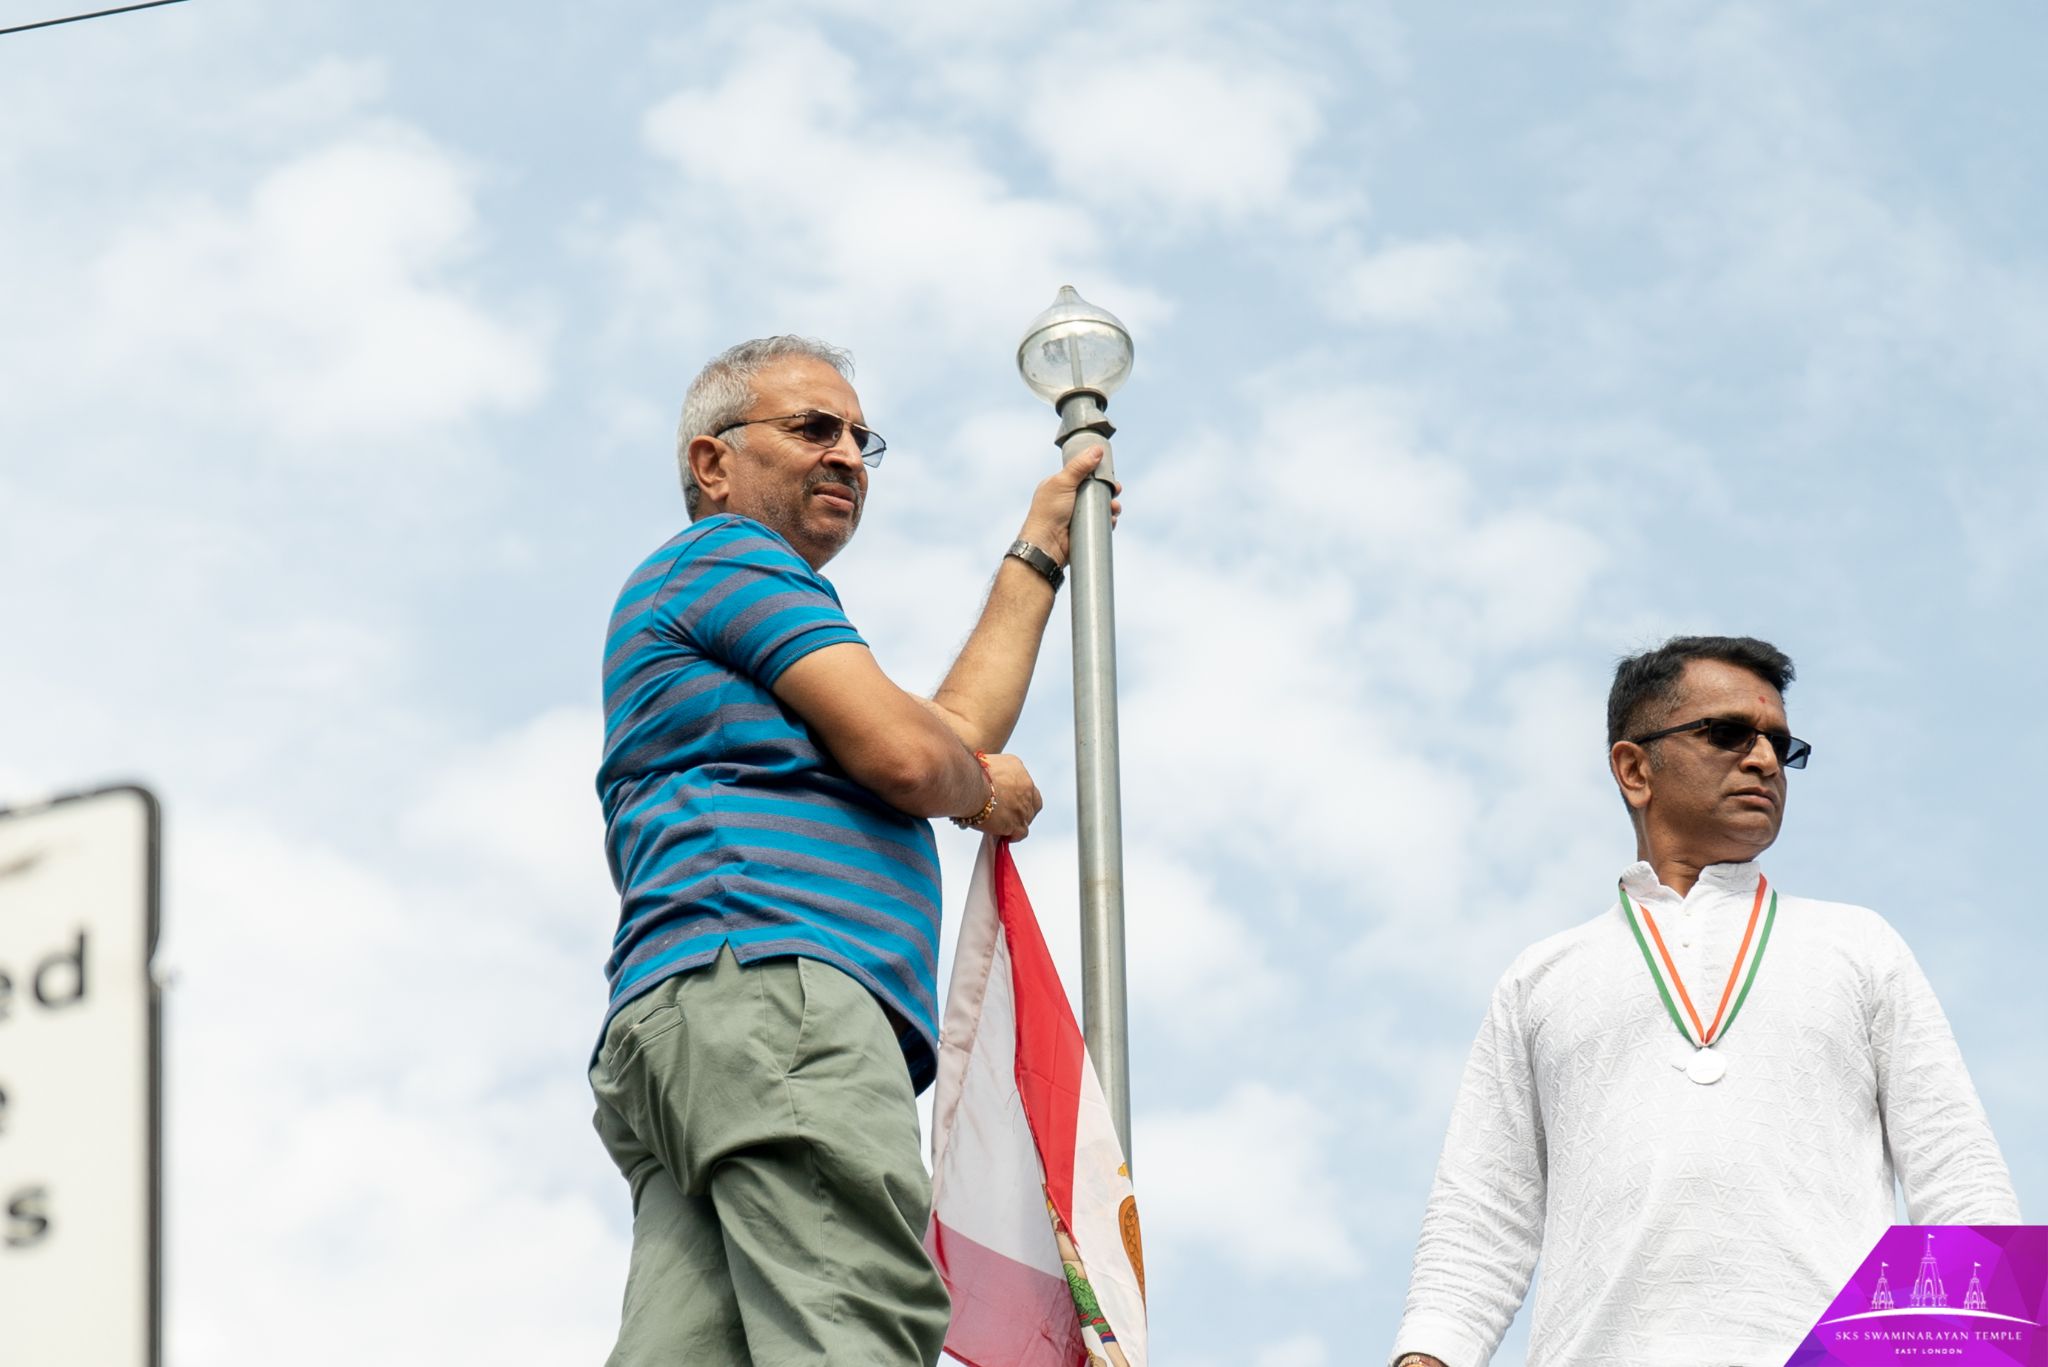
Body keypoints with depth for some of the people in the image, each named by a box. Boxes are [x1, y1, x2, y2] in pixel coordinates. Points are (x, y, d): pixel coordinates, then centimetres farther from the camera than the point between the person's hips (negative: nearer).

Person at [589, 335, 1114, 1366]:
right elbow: (905, 756, -3)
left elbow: (954, 731, 38)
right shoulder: (727, 556, 9)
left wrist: (1040, 546, 46)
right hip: (771, 983, -9)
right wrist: (990, 792, 21)